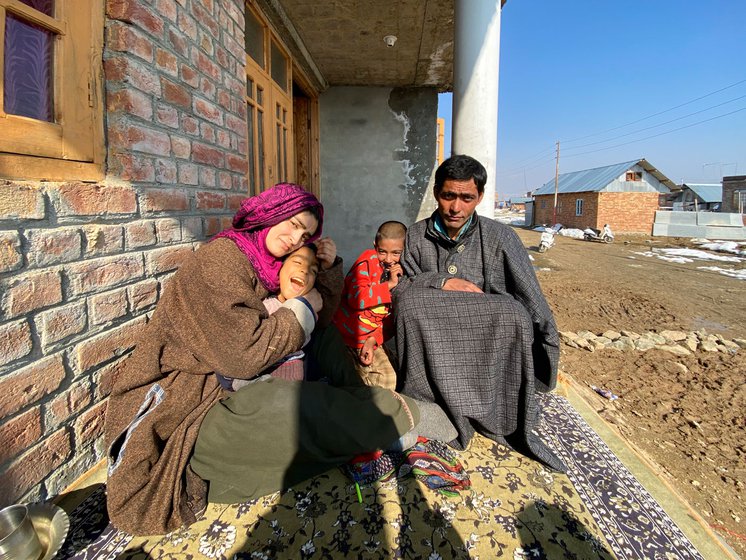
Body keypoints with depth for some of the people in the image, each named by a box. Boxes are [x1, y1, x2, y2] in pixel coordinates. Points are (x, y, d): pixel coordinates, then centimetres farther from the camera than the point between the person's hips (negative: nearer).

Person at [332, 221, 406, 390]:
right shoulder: (368, 260, -12)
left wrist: (373, 340, -15)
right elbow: (356, 299, -26)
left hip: (369, 338, 5)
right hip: (343, 333, -5)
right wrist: (389, 285, -21)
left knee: (390, 380, 0)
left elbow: (391, 319, 1)